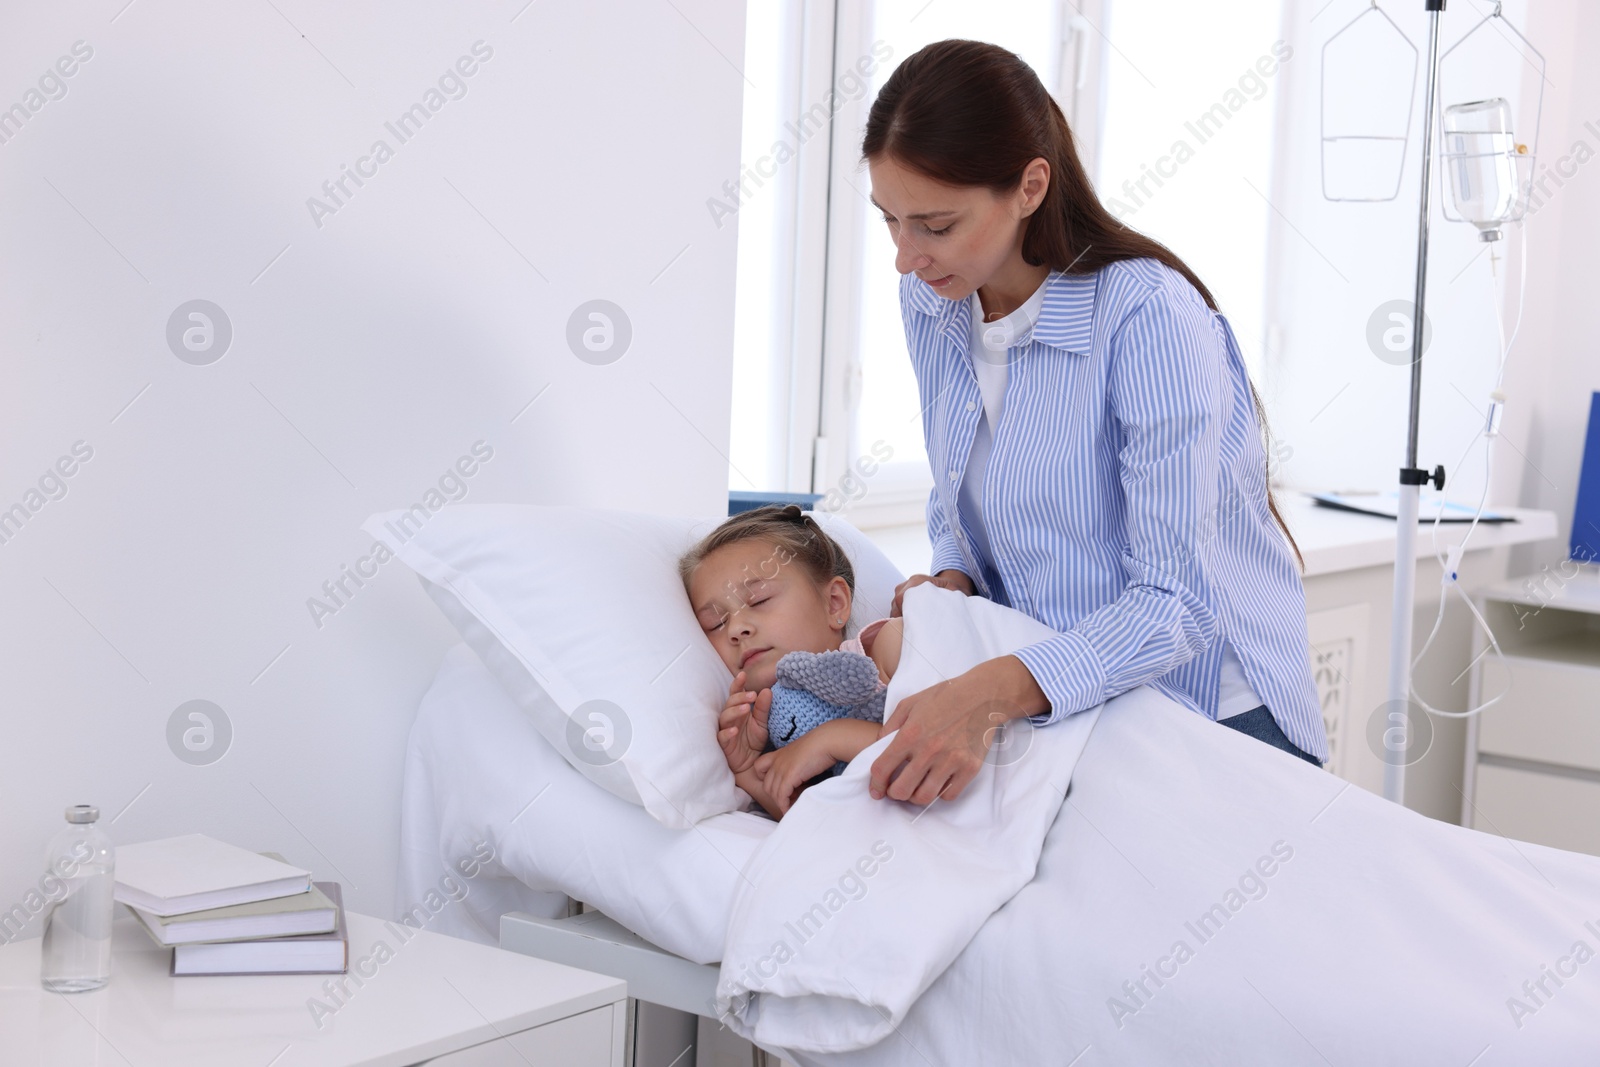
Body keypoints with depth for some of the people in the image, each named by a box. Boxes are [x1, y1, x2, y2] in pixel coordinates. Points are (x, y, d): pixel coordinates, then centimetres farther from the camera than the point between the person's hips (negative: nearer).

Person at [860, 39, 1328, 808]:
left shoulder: (1149, 316, -23)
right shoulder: (929, 300, 0)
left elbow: (1178, 600, -27)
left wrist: (995, 691, -41)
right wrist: (950, 580, -7)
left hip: (1212, 724, -5)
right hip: (1062, 717, 5)